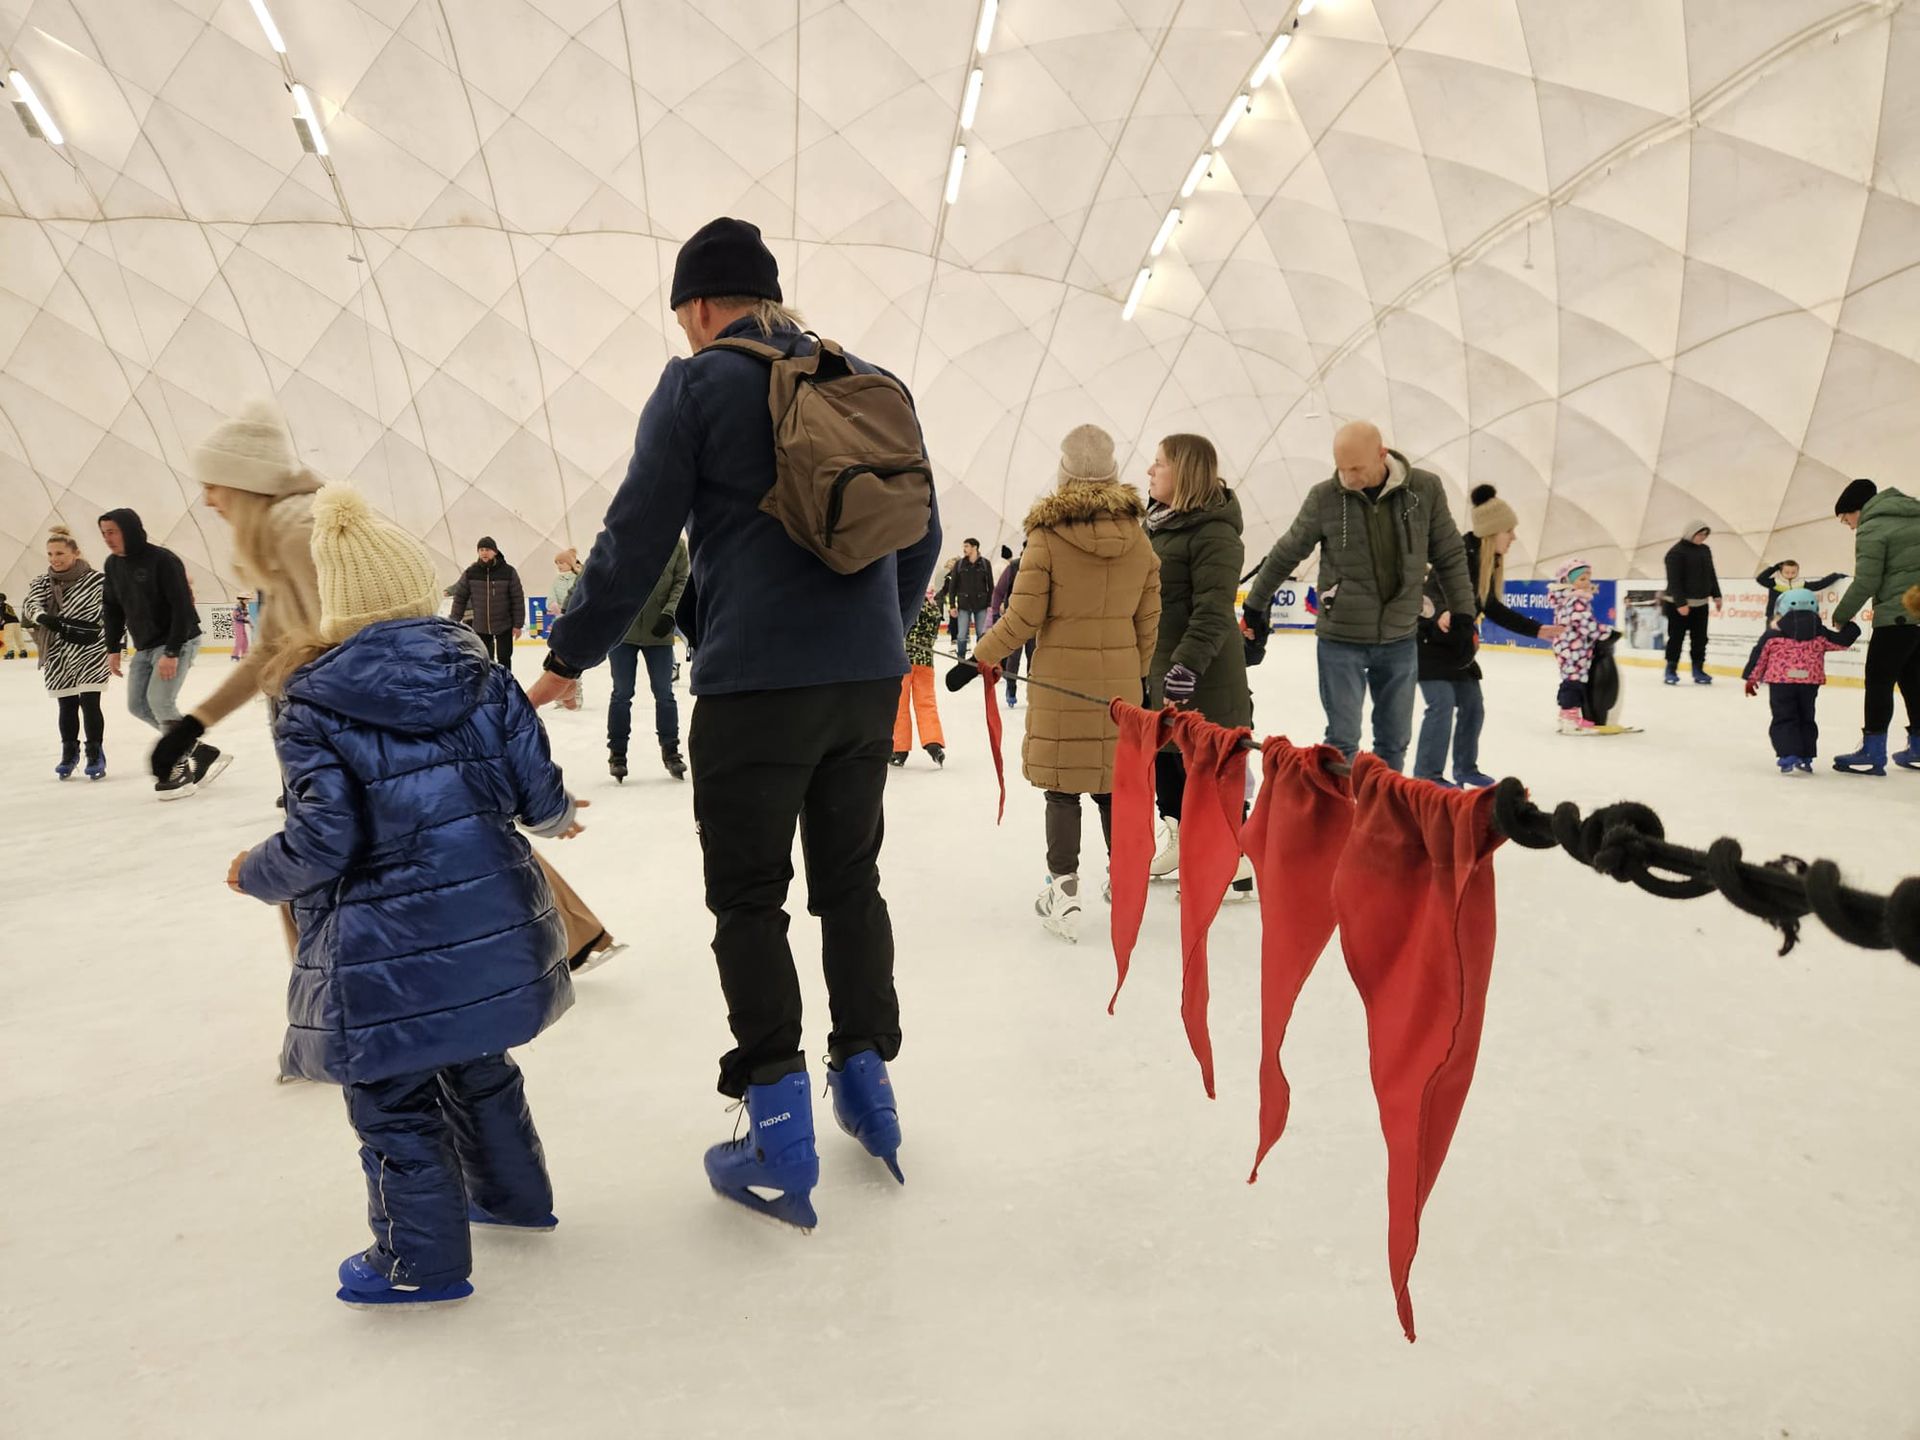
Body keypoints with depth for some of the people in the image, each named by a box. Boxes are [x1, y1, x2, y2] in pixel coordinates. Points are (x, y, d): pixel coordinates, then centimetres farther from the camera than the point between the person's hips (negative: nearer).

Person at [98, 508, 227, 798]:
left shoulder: (162, 560, -17)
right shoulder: (113, 565, 6)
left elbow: (182, 607, -21)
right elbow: (112, 608, 15)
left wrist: (171, 653, -24)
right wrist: (113, 649, 8)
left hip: (178, 642, -8)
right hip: (144, 647, 8)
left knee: (160, 701, -17)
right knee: (137, 705, 5)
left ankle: (180, 766, -4)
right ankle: (196, 748, 14)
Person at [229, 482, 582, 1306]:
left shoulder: (313, 704, -10)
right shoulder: (480, 675, -1)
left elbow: (323, 841, -15)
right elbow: (537, 791, -1)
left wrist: (257, 875, 6)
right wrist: (559, 817, 23)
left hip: (386, 944, -5)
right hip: (490, 921, 5)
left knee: (392, 1100, 13)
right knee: (477, 1062, 27)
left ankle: (423, 1259, 26)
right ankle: (511, 1193, 44)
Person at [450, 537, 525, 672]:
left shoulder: (508, 571, -11)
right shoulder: (470, 573, -6)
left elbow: (518, 599, -8)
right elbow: (460, 597, 0)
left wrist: (518, 625, -9)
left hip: (504, 625, -2)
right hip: (480, 626, 2)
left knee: (504, 658, 7)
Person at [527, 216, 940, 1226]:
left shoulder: (699, 383, -2)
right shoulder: (874, 384, 14)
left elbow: (637, 538, -5)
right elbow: (923, 532, 18)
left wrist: (567, 660, 6)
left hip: (755, 684, -5)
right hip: (870, 679, 6)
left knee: (749, 900, 4)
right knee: (850, 881, 17)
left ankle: (781, 1142, 7)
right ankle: (868, 1083, 27)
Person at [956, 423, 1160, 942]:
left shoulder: (1047, 536, -10)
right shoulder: (1138, 538, 2)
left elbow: (1023, 618, -11)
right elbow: (1148, 620, 6)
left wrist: (977, 660, -1)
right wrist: (1140, 675, 18)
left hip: (1060, 681, -3)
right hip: (1119, 680, 3)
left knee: (1063, 788, 5)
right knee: (1115, 786, 13)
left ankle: (1064, 892, 11)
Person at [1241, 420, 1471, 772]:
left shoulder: (1426, 490, -7)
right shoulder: (1325, 497, -10)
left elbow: (1450, 555, 5)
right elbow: (1286, 554, 3)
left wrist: (1462, 612, 6)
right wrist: (1255, 604, 12)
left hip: (1400, 640, 2)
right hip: (1341, 639, -2)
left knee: (1395, 739, 13)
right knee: (1342, 739, 1)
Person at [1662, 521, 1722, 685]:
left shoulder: (1705, 550, 10)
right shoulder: (1677, 552, -14)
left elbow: (1711, 575, 18)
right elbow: (1674, 581, -18)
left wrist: (1716, 595, 11)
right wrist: (1680, 603, -23)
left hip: (1701, 603, 7)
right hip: (1678, 604, -7)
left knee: (1700, 639, 8)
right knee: (1676, 638, -1)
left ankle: (1698, 670, 15)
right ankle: (1671, 671, 6)